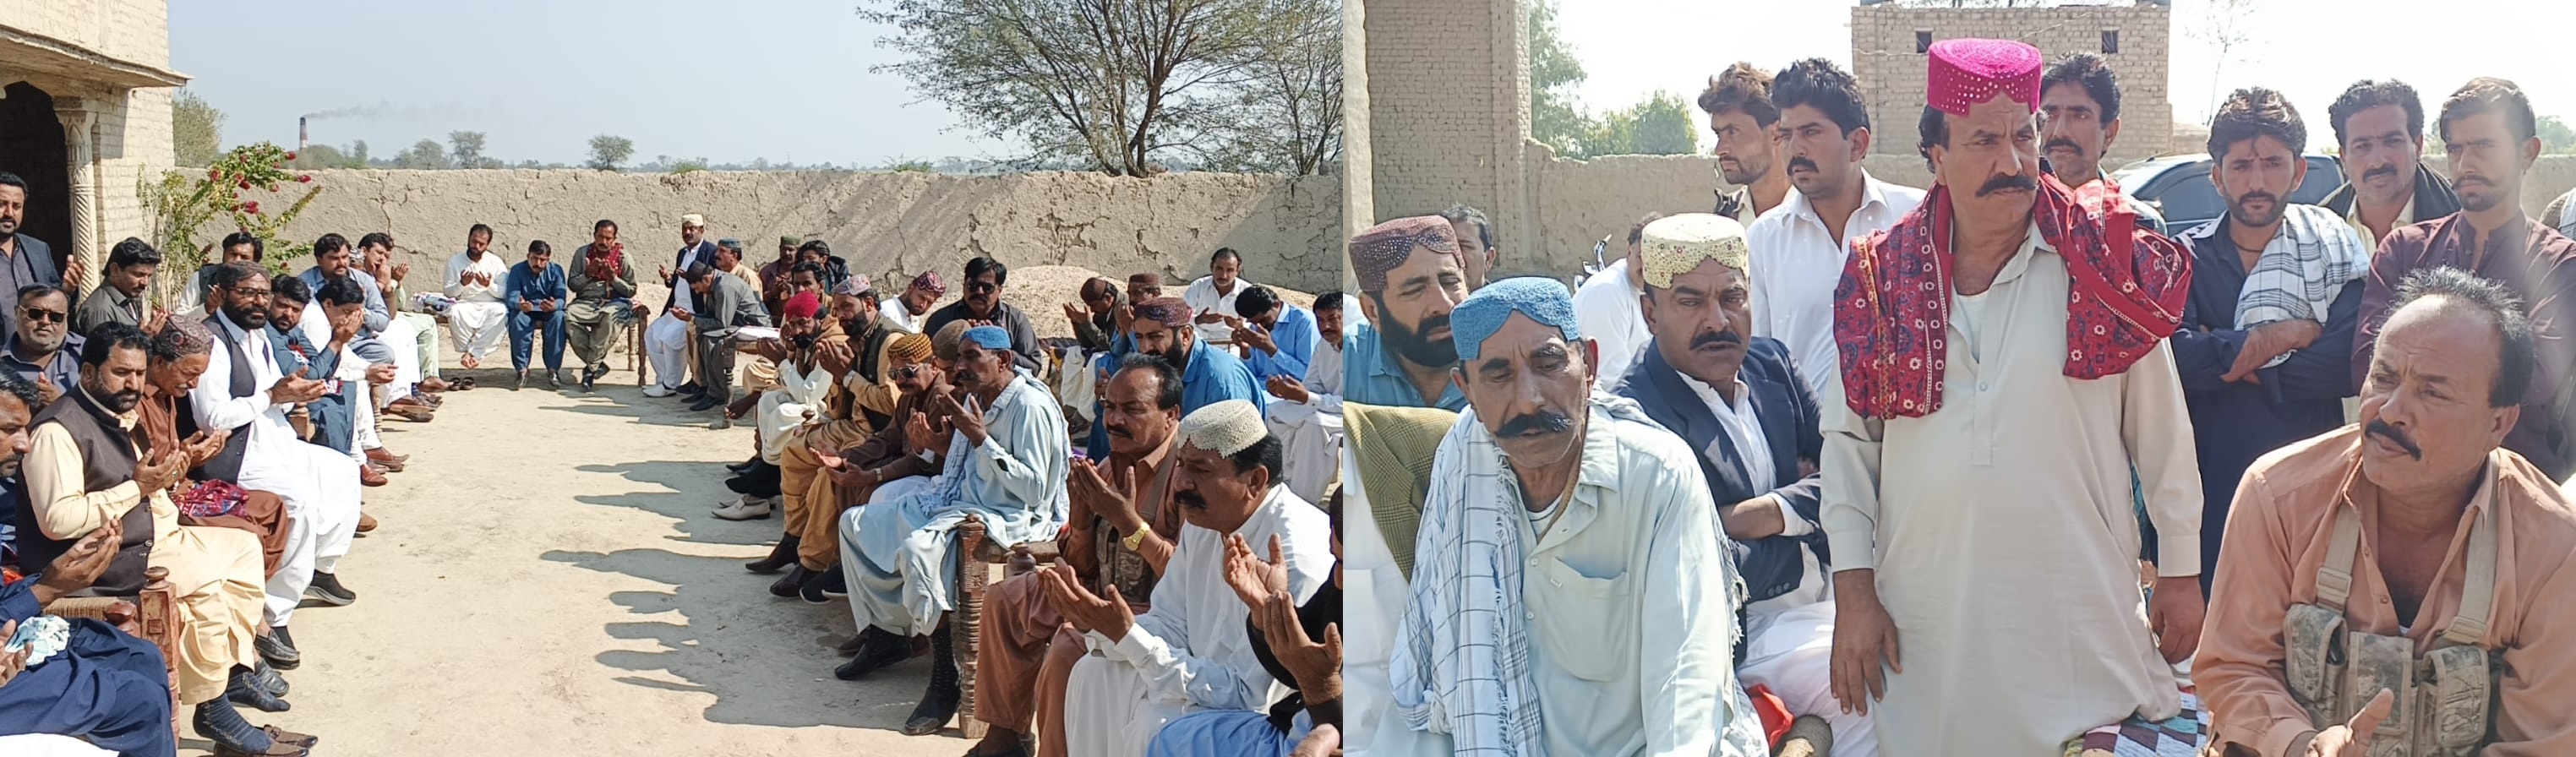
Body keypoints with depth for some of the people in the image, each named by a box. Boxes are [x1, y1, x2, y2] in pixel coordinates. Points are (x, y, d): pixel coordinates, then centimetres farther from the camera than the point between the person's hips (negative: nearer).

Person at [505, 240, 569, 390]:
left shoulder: (556, 270, -4)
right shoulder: (517, 270, -4)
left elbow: (561, 298, -14)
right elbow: (511, 298, -15)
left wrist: (554, 305, -40)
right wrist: (519, 305, -41)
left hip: (549, 311, 0)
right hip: (525, 311, 0)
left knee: (559, 317, -35)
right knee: (516, 318, -35)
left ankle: (553, 370, -29)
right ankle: (522, 370, -26)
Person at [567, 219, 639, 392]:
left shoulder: (623, 257, 4)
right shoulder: (583, 253, 10)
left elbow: (631, 291, 3)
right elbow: (571, 285, 8)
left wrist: (613, 277, -13)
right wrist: (588, 274, -9)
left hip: (614, 302, -3)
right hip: (586, 301, 3)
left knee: (609, 317, -40)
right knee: (568, 315, -31)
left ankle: (591, 367, -28)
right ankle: (598, 364, -23)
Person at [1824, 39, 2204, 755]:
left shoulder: (2104, 261, -2)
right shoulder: (1883, 279, 2)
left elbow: (2161, 431, 3)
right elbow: (1849, 442, 5)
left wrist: (2181, 571, 6)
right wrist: (1853, 592, 1)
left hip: (2083, 612, -1)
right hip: (1925, 621, 1)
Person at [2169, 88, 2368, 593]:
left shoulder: (2335, 248, 3)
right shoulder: (2185, 258, 2)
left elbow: (2354, 361, -11)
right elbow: (2172, 356, -16)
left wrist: (2233, 361, -13)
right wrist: (2281, 336, -11)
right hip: (2212, 489, 0)